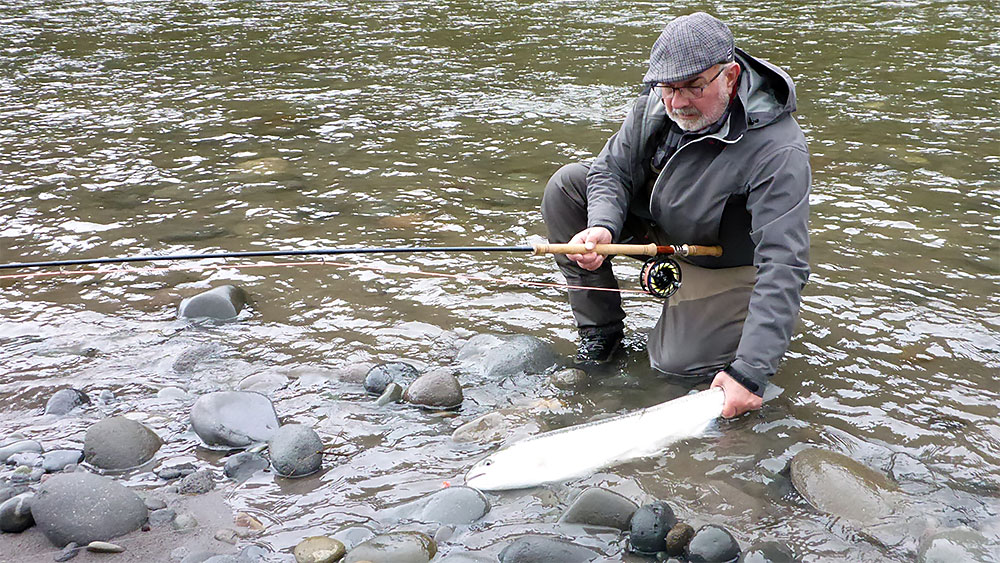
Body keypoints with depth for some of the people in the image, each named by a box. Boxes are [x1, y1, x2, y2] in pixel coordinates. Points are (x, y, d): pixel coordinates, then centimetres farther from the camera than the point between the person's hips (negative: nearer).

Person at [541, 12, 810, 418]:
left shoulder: (778, 151, -34)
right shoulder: (657, 103, -16)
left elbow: (783, 267, -38)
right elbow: (611, 169, -5)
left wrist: (750, 371, -44)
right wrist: (602, 227, -30)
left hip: (730, 260, -6)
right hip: (657, 228, 6)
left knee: (676, 363, -24)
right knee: (566, 184, -11)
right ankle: (600, 331, -2)